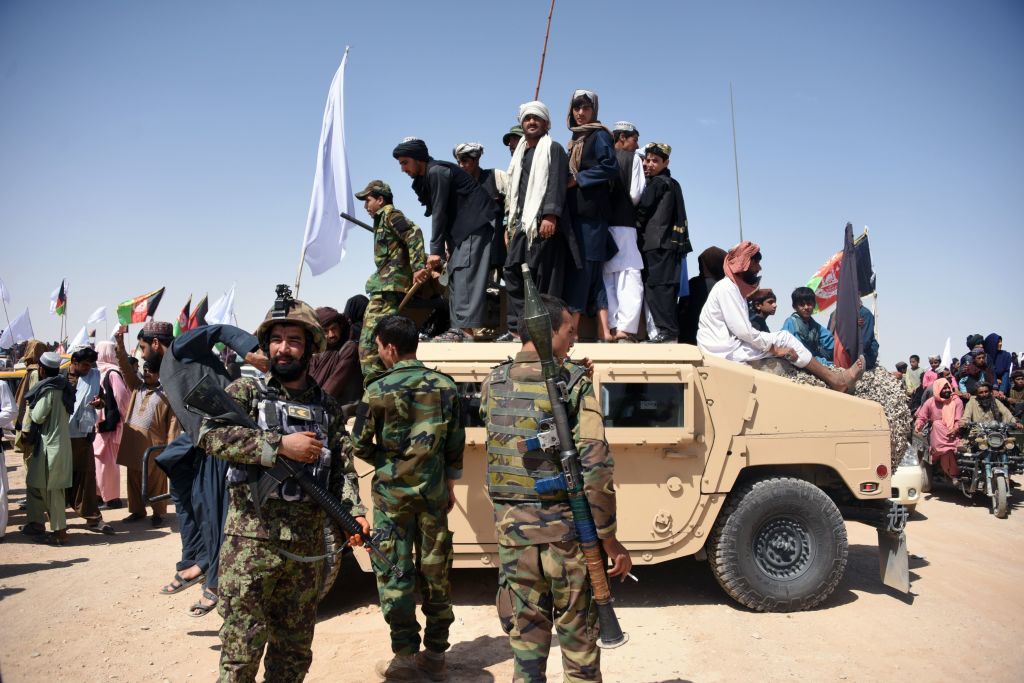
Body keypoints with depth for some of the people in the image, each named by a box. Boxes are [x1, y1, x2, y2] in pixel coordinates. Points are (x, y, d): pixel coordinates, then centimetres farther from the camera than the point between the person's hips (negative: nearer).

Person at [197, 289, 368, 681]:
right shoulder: (245, 392, -1)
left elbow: (341, 471, 8)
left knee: (295, 650, 16)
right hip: (251, 541, -3)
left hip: (307, 546, 4)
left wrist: (354, 512, -8)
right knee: (242, 649, 1)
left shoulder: (329, 409, 9)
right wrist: (281, 445, -20)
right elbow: (211, 436, -17)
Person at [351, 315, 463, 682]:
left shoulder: (378, 390, -9)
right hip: (433, 490, 4)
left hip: (392, 491, -3)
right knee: (435, 571, 10)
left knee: (395, 573, 6)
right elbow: (456, 443, 6)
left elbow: (360, 447, -4)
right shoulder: (445, 385, 1)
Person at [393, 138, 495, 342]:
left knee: (465, 274, -18)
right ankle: (458, 328, 6)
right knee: (455, 275, 7)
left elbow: (439, 213, -17)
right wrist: (446, 245, 10)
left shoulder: (436, 172, -14)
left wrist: (436, 250, -15)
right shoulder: (426, 178, 16)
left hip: (475, 225, -11)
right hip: (460, 229, 11)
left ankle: (466, 329, -24)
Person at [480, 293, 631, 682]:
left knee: (525, 637, 16)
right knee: (578, 641, 12)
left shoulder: (493, 384, 3)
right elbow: (595, 467, -17)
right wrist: (609, 540, -10)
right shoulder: (575, 383, -11)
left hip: (513, 532, 4)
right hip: (567, 533, -4)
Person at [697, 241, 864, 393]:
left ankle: (832, 378, -1)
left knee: (783, 337, 3)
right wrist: (773, 348, -11)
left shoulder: (734, 288, 18)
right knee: (783, 339, -8)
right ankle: (834, 380, -2)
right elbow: (742, 330, -20)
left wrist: (773, 344, 2)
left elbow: (744, 330, 13)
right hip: (724, 350, -9)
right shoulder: (726, 288, -13)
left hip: (731, 345, 9)